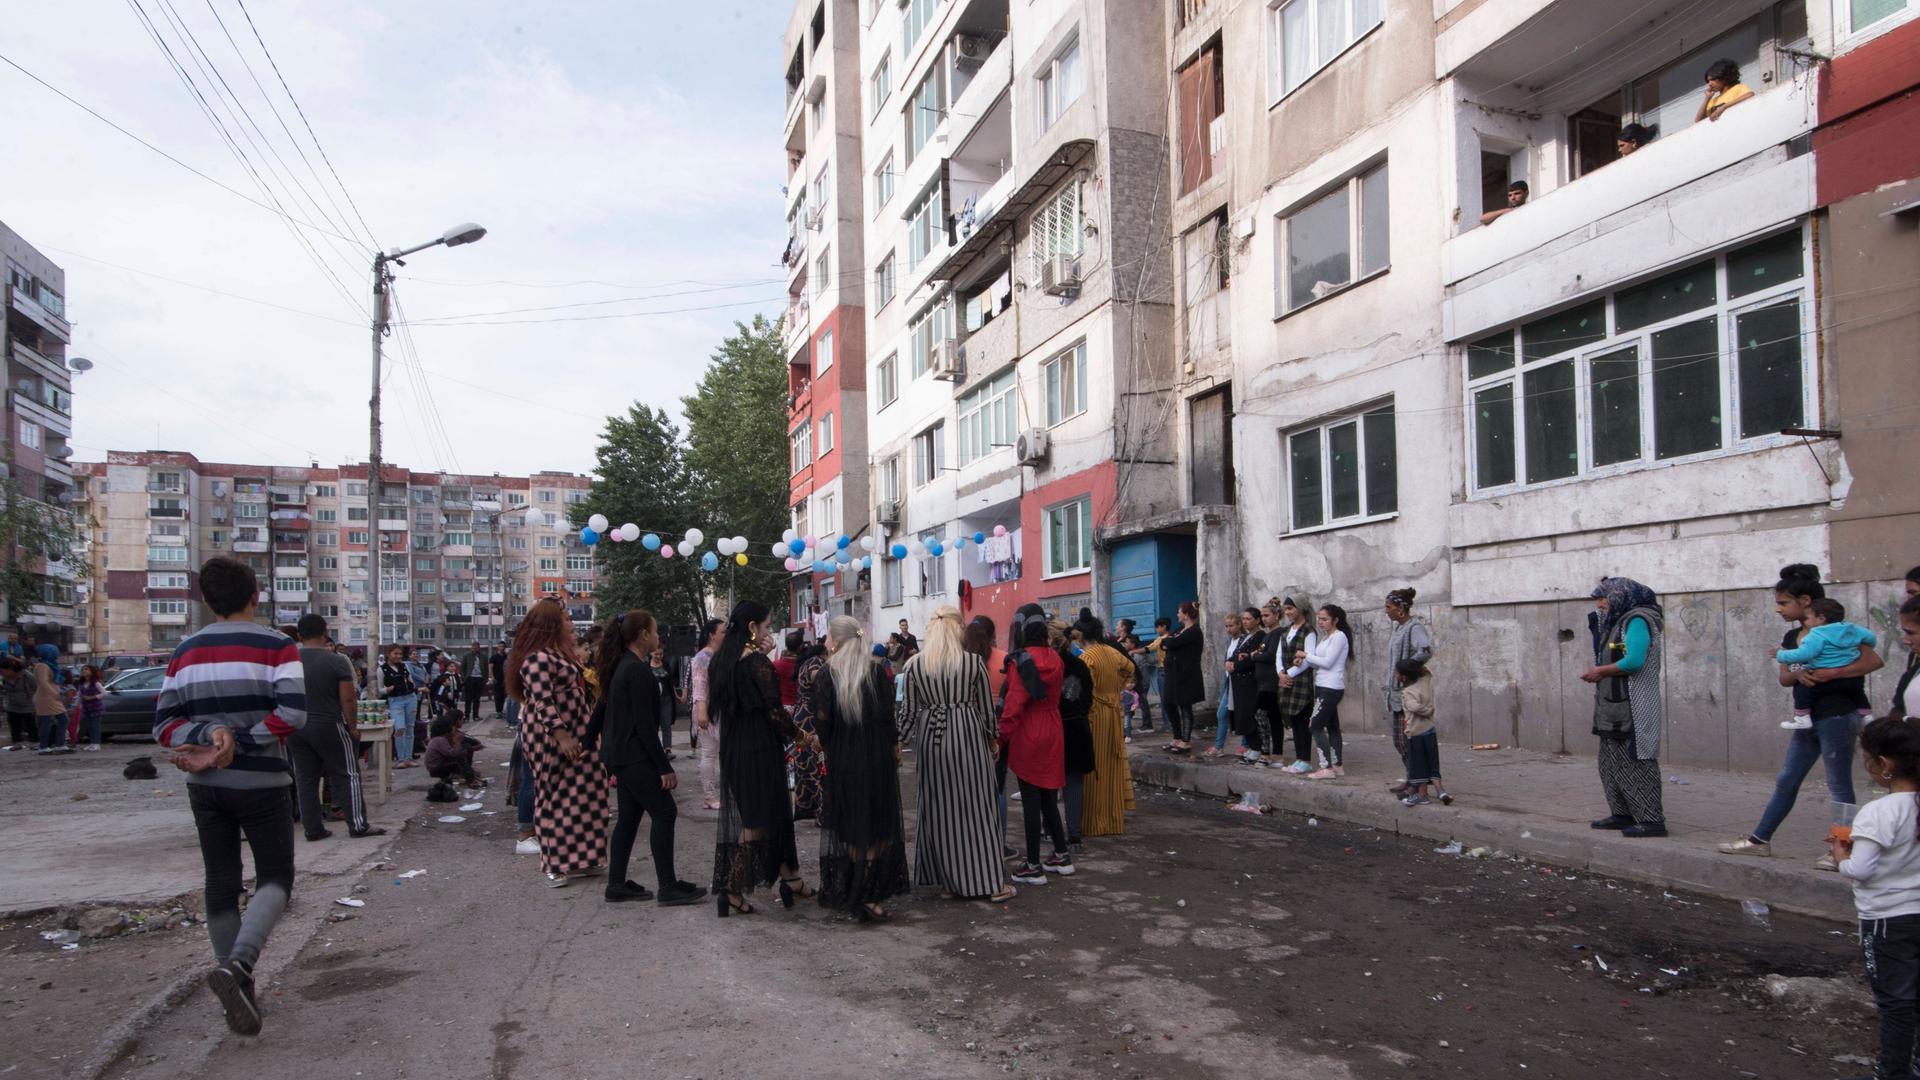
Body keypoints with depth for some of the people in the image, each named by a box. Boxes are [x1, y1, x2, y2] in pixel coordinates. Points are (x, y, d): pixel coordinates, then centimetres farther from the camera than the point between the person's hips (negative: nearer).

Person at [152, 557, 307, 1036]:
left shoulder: (185, 651, 7)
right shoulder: (276, 646, -7)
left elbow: (164, 725, 1)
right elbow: (292, 713, -20)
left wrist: (210, 735, -12)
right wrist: (237, 744, -13)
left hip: (205, 786, 4)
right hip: (261, 783, -4)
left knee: (221, 884, 13)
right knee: (275, 877, 5)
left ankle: (237, 986, 16)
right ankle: (237, 967, -18)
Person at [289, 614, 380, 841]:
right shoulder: (337, 661, -10)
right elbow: (348, 699, -12)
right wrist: (351, 726, -1)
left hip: (296, 729, 4)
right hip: (328, 727, -4)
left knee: (305, 779, 9)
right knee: (346, 775, 3)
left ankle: (313, 828, 11)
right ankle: (357, 825, 4)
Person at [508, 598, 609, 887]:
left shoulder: (559, 653, 14)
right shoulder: (538, 658, -18)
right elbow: (542, 702, -25)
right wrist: (562, 736, -28)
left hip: (570, 734, 10)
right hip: (550, 736, -10)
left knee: (582, 795, 11)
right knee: (555, 797, -1)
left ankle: (578, 858, 19)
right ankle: (557, 865, 8)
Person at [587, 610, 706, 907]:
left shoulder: (621, 666, 11)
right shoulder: (639, 670, -19)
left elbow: (604, 707, 18)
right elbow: (644, 723, -21)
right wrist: (665, 767, -19)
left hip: (619, 754, 10)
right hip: (634, 756, -10)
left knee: (629, 815, 13)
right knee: (664, 813, -6)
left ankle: (617, 885, 18)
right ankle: (668, 888, -4)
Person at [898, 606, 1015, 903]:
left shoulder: (914, 665, -2)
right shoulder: (974, 662, -5)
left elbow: (908, 711, 1)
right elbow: (987, 708, 2)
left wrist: (899, 740, 15)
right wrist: (993, 738, 16)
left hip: (931, 737, 1)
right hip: (968, 736, -1)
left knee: (938, 808, 11)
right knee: (977, 805, 4)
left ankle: (948, 880, 17)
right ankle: (993, 882, 7)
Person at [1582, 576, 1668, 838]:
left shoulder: (1637, 621, -12)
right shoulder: (1617, 622, 16)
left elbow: (1634, 661, -23)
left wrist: (1600, 671, -14)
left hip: (1633, 710, -10)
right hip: (1614, 708, 10)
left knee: (1637, 763, -6)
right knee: (1611, 763, 13)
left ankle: (1652, 820, -2)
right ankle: (1622, 814, 20)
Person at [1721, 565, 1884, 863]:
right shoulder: (1792, 637, 12)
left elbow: (1874, 660, -18)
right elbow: (1784, 678, 5)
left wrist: (1831, 673, -25)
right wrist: (1799, 674, -16)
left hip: (1836, 716, -8)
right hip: (1809, 719, 8)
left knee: (1839, 787, 0)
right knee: (1786, 781, 13)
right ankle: (1760, 840, 19)